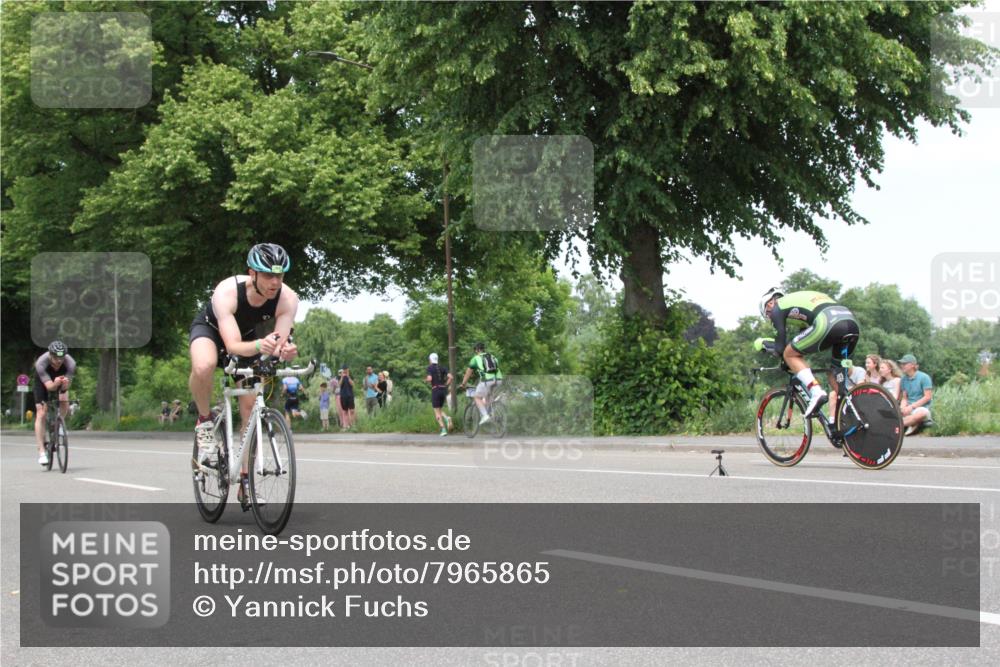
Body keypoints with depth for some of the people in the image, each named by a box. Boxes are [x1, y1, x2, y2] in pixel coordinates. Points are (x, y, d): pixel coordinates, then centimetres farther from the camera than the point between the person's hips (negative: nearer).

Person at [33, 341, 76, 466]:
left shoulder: (70, 363, -33)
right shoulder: (41, 363, -37)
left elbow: (65, 387, -32)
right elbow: (49, 386, -40)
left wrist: (65, 383, -55)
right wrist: (56, 383, -61)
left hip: (60, 383, 2)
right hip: (43, 381, -2)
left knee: (65, 404, -26)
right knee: (41, 414, -13)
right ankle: (42, 451, -12)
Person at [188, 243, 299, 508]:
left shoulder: (288, 299, -30)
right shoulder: (227, 292, -39)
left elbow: (280, 342, -34)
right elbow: (233, 345, -46)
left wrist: (284, 350, -58)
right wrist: (259, 346, -66)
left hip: (250, 337, 3)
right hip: (211, 329, -3)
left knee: (250, 405, -6)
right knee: (203, 367, -38)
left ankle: (245, 479, 8)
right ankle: (205, 421, -9)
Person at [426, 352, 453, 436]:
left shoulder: (430, 368, -3)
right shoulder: (442, 367, 12)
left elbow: (429, 379, -17)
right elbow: (451, 377, -1)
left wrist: (425, 380, 6)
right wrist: (446, 386, 12)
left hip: (435, 390, -5)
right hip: (443, 390, 5)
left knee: (437, 412, -1)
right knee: (440, 410, 19)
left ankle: (443, 429, -15)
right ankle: (447, 419, -14)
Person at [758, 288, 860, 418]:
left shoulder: (777, 307, 18)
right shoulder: (801, 299, 40)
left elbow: (780, 346, 16)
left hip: (827, 323, -7)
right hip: (852, 321, 7)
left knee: (790, 354, 9)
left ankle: (816, 392, -9)